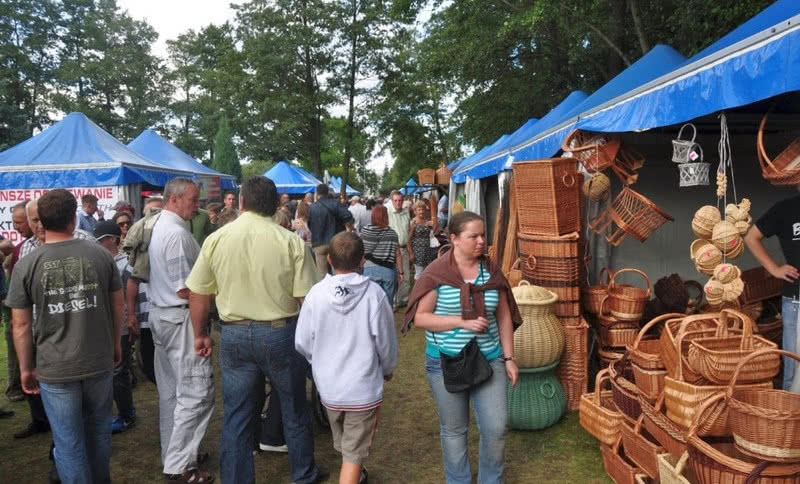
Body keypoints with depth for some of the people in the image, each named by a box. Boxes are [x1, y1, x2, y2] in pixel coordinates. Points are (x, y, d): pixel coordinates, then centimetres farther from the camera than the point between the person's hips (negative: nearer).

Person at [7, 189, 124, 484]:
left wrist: (25, 368, 8)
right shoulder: (100, 255, -5)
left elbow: (21, 324, -4)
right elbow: (117, 305, 4)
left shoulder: (25, 266, -9)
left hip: (55, 370, -2)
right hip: (99, 362, 3)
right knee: (99, 429, 23)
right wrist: (115, 344, 18)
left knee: (68, 442, 10)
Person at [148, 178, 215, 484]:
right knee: (196, 392, -4)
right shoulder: (177, 233, -20)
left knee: (171, 391, 18)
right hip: (180, 318, -10)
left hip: (160, 314, 11)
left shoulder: (157, 226, 11)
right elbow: (184, 289, -21)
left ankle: (173, 453, 30)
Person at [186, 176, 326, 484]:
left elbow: (198, 294, 1)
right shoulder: (291, 242, -12)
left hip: (234, 335, 2)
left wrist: (200, 335, 15)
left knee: (237, 416, 13)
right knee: (294, 409, 16)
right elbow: (306, 299, -11)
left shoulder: (216, 240, -3)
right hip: (280, 332, -2)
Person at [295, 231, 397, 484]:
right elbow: (386, 342, -8)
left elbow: (302, 343, -6)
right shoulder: (374, 293, -17)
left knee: (344, 443, 28)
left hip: (328, 386, 4)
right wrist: (388, 369, 13)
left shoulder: (316, 293, -13)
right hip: (363, 387, -3)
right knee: (354, 453, 9)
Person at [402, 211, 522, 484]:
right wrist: (462, 322, -22)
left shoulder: (492, 272, 0)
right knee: (454, 430, 13)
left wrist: (509, 358, 4)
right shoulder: (436, 273, -12)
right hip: (446, 363, -3)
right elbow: (420, 317, -13)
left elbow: (504, 317, 6)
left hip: (489, 360, 3)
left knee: (496, 427, 5)